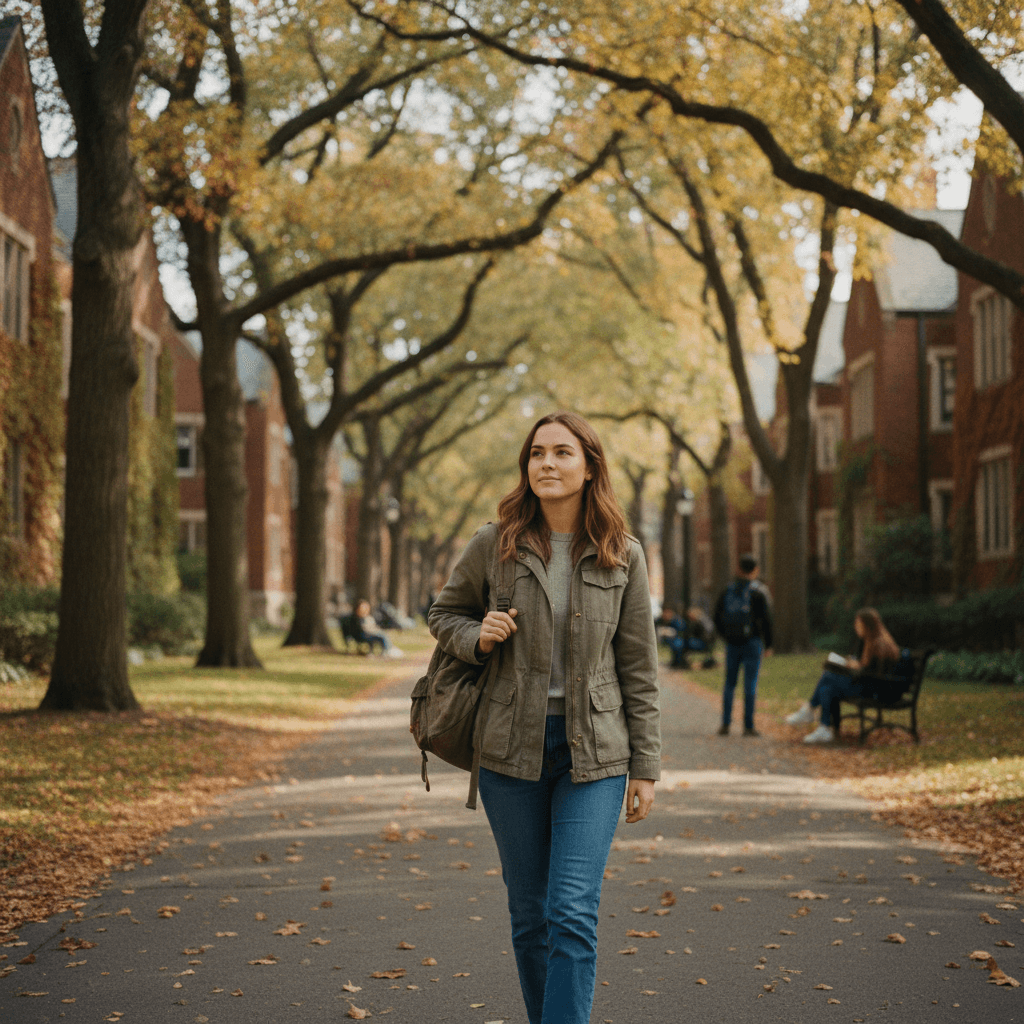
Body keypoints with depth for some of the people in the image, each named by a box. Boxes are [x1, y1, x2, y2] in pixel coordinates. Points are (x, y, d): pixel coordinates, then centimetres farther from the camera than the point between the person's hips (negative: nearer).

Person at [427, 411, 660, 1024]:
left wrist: (646, 767, 1)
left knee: (573, 915, -11)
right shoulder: (494, 545, -1)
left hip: (594, 753, -1)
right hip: (512, 748, 1)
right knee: (530, 915, 9)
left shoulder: (623, 556, 0)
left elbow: (639, 668, 3)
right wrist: (477, 637, -9)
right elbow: (444, 614, 15)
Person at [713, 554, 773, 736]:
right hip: (752, 642, -4)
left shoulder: (728, 590, 7)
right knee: (750, 684, -1)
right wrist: (768, 644, -1)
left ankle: (725, 724, 7)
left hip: (732, 643, 4)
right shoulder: (759, 591, -6)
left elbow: (717, 617, 9)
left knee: (729, 684, 12)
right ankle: (748, 726, -1)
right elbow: (766, 619, -10)